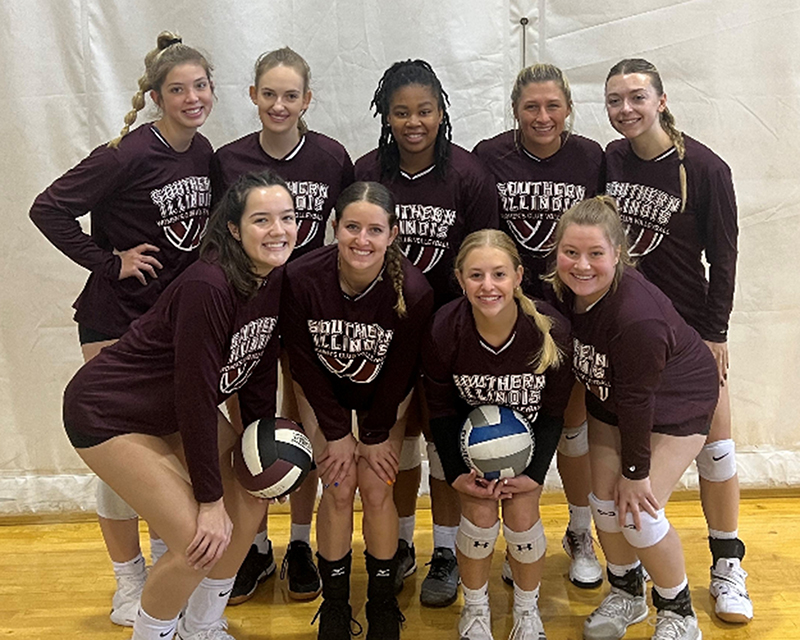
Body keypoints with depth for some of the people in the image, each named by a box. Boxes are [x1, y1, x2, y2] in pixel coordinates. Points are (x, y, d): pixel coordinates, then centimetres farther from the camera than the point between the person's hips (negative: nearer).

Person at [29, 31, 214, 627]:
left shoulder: (203, 154, 3)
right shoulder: (129, 154, -17)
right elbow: (49, 209, -16)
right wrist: (109, 262, -16)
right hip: (117, 316, -6)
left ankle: (167, 557, 32)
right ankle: (129, 578, 17)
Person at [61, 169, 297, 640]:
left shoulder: (277, 280, -7)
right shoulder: (207, 287, -32)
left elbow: (261, 367, 4)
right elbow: (196, 394, -29)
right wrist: (211, 500, -22)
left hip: (174, 409, 9)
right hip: (107, 413, -9)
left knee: (250, 504, 8)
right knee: (200, 542, -15)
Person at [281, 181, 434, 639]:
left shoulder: (413, 291, -31)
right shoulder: (302, 279, -30)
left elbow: (400, 371, -16)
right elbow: (303, 361, -17)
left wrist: (375, 435, -8)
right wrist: (337, 433, -12)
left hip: (385, 392, 0)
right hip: (322, 389, 0)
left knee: (377, 489, -4)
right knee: (338, 489, -4)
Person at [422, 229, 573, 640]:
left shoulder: (551, 329, -29)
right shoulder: (443, 330, -28)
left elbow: (553, 412, -12)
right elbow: (441, 410, -11)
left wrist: (534, 474, -14)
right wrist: (456, 474, -14)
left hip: (527, 432, 0)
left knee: (521, 514, -9)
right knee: (480, 513, -11)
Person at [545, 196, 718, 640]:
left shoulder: (638, 316, -38)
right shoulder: (561, 292, -17)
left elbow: (637, 400, -28)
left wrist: (635, 472, -16)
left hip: (675, 402, -6)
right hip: (611, 400, 6)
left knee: (638, 511, -10)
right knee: (605, 501, 3)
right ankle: (626, 593, 30)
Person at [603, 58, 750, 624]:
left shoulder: (705, 168, -10)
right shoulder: (609, 161, -1)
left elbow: (723, 256, -7)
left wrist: (715, 333, -8)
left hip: (688, 326, -3)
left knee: (713, 444, 1)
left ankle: (727, 566, 19)